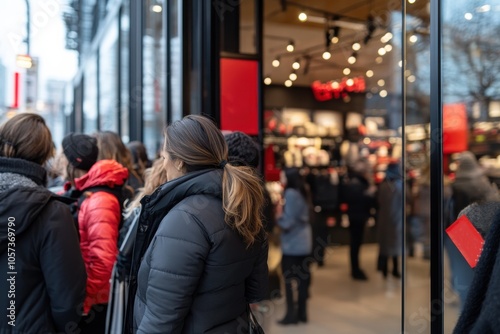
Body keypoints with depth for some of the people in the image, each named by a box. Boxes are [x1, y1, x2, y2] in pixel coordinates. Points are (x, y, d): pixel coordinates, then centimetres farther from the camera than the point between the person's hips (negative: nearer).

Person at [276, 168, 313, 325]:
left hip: (292, 243, -9)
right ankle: (302, 312, 19)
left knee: (289, 279, 0)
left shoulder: (290, 194, -16)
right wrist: (283, 213, 12)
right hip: (304, 242, 9)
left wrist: (279, 214, -1)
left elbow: (287, 222, -19)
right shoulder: (302, 192, 11)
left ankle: (291, 314, 5)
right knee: (302, 277, 11)